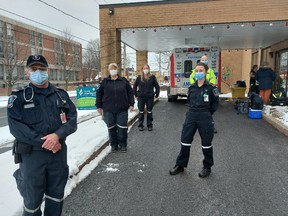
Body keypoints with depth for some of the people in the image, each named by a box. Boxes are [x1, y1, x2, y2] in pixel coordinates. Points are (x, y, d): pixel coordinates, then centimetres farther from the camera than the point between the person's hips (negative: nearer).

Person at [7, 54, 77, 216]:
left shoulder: (61, 95, 7)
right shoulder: (18, 98, -2)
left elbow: (72, 120, -1)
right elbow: (16, 127, -12)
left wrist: (57, 135, -20)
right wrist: (44, 142, -17)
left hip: (59, 152, 3)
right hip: (31, 154, -2)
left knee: (56, 195, 17)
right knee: (32, 199, 11)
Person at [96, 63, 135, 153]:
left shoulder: (124, 81, 5)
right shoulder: (105, 81, 4)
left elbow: (130, 92, 8)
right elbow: (99, 94, 8)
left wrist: (131, 104, 2)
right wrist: (99, 106, 4)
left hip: (122, 109, 0)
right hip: (108, 110, 1)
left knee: (122, 128, 3)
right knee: (111, 128, 7)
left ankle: (123, 145, 19)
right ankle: (114, 145, 22)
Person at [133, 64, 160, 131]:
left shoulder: (152, 77, 1)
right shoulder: (139, 77, 3)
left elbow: (157, 86, 8)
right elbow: (135, 86, 13)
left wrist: (156, 95, 4)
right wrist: (136, 95, 9)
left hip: (150, 97, -1)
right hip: (141, 97, 1)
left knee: (149, 112, 7)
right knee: (141, 112, 6)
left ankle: (150, 125, 20)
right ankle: (140, 125, 17)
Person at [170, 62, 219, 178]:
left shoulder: (210, 88, -7)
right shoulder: (191, 88, 6)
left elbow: (215, 103, 1)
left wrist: (207, 113, 3)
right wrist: (194, 110, 12)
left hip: (204, 117, -4)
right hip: (191, 116, 4)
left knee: (206, 142, 8)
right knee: (185, 140, 7)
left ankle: (207, 167, 27)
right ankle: (180, 165, 22)